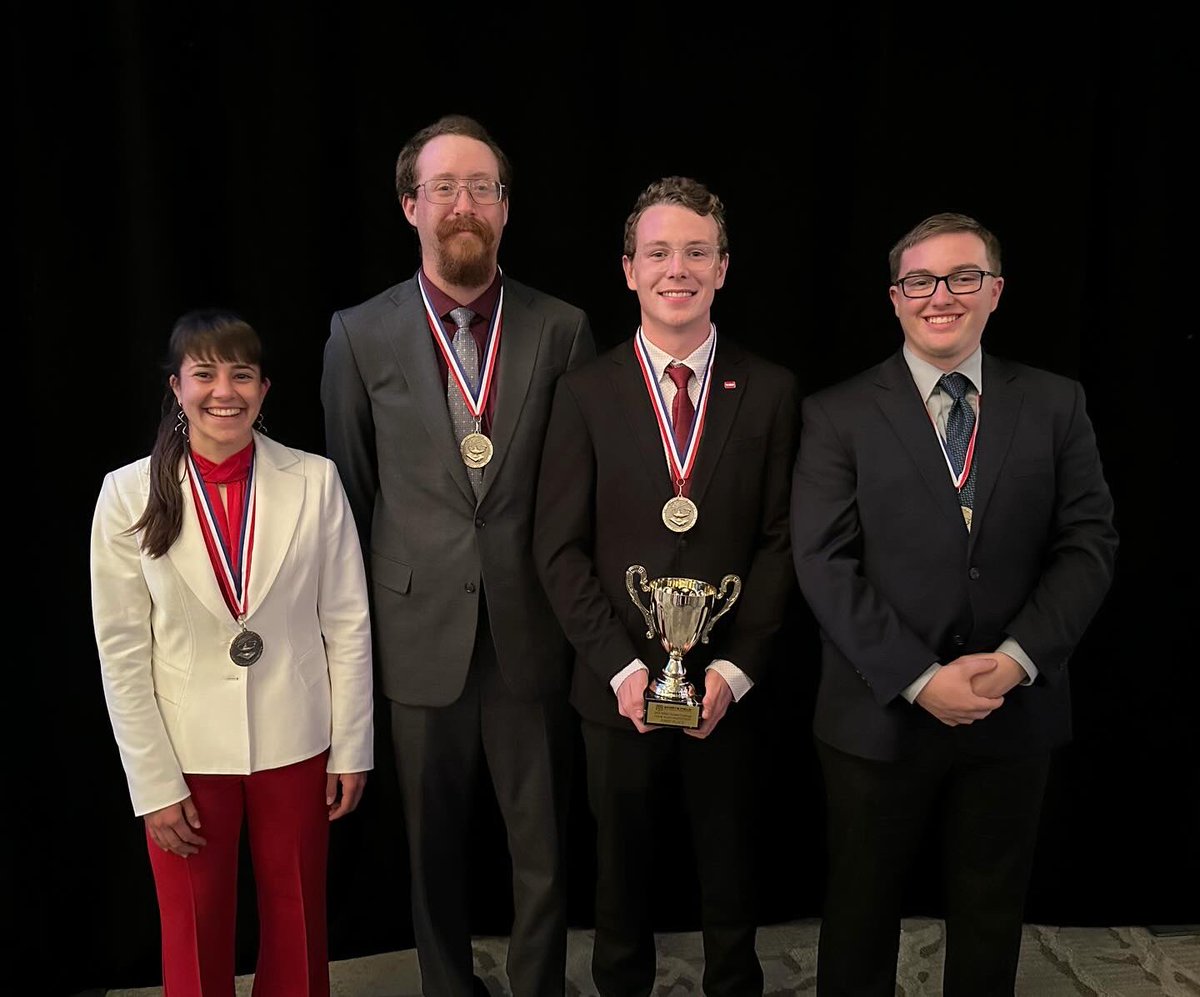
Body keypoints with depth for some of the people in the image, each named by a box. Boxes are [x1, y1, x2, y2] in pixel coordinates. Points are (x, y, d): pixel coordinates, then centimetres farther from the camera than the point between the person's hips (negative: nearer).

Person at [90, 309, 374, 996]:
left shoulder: (315, 480, -8)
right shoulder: (130, 494, -8)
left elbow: (347, 623, -3)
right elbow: (122, 651, -5)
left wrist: (352, 750, -1)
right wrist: (155, 783, -6)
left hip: (295, 747, 1)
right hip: (186, 755, 0)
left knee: (298, 929, 17)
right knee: (196, 941, 16)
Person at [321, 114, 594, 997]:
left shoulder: (562, 329, 0)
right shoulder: (361, 335, 0)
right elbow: (350, 494, 5)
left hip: (532, 635, 0)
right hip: (420, 636, 1)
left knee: (543, 852, 11)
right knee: (435, 853, 16)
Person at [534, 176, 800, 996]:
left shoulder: (771, 393, -1)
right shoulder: (586, 393, -2)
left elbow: (780, 542, -2)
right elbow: (560, 547, -3)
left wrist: (733, 668, -11)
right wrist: (622, 666, -12)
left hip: (729, 684, 0)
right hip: (619, 684, 0)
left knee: (731, 877, 16)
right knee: (623, 875, 16)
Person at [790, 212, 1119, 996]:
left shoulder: (1055, 404, 3)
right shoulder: (839, 415, -4)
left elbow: (1090, 543, -1)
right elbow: (825, 562, -10)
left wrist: (1017, 657, -14)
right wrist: (919, 679, -17)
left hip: (1015, 716, 2)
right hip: (879, 715, -2)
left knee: (992, 916, 18)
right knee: (862, 911, 16)